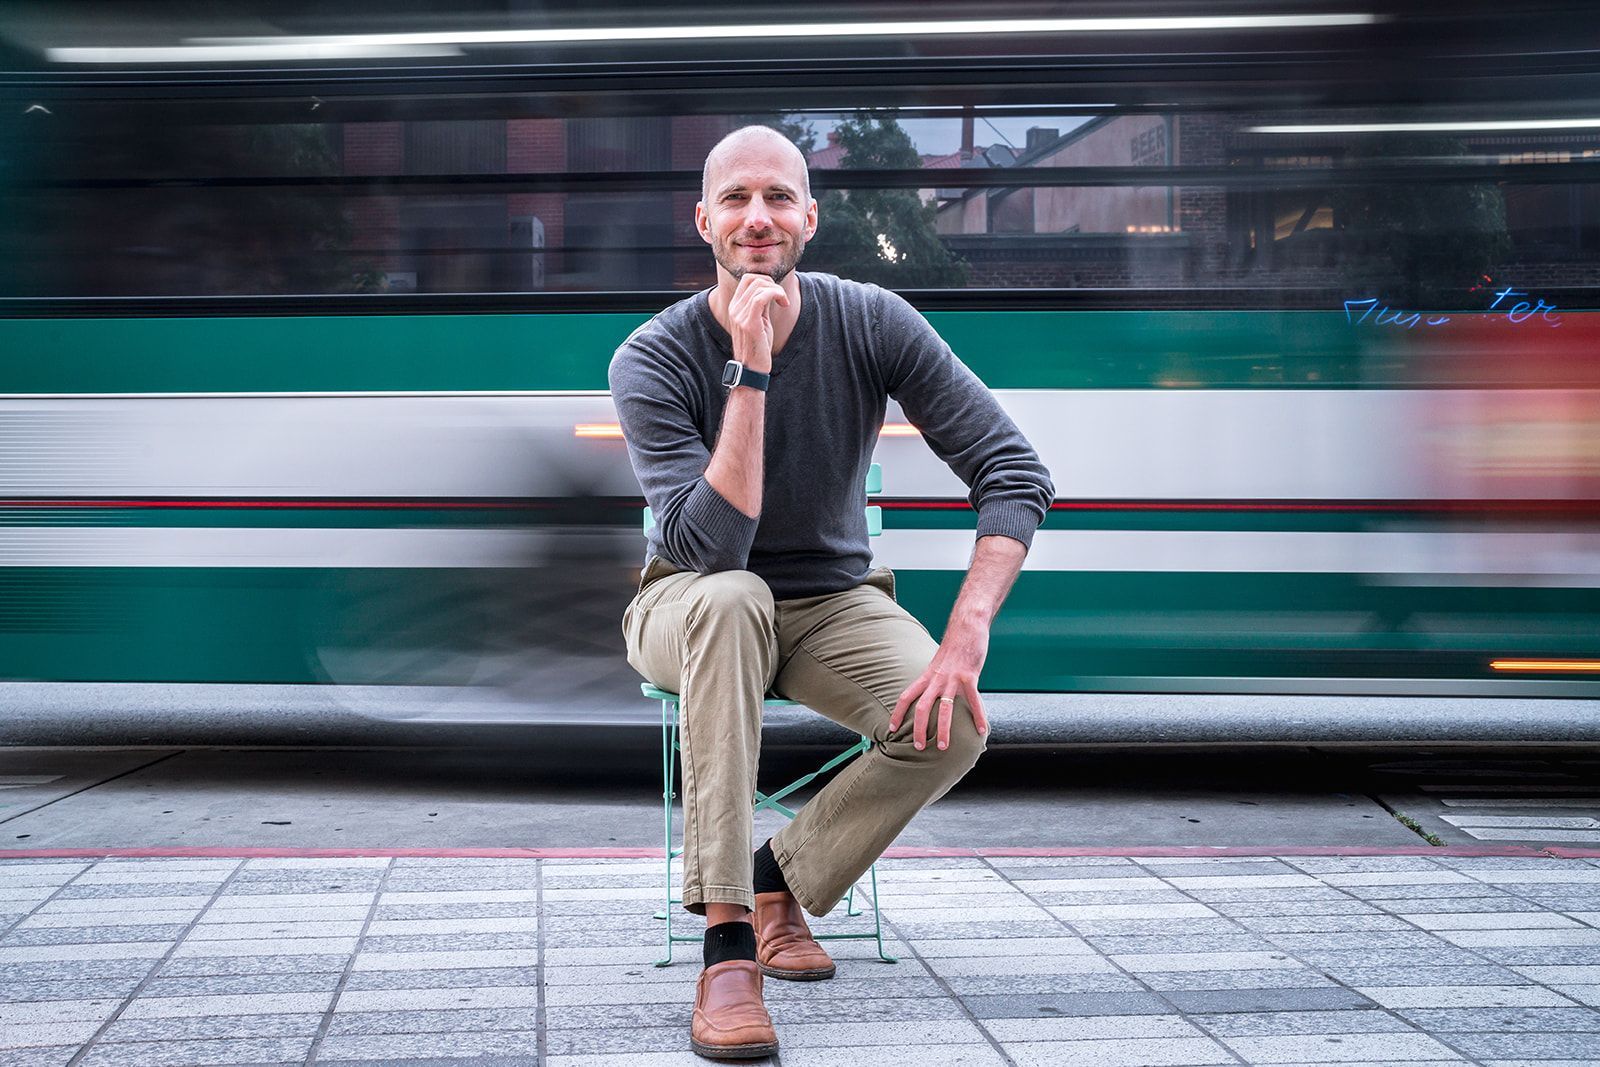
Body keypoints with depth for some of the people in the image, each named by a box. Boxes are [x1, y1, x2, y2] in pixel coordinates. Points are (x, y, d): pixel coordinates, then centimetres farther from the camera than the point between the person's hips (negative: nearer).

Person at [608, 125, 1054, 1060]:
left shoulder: (872, 324, -12)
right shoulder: (653, 360, -17)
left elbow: (1017, 473, -16)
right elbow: (711, 546, -29)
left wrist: (966, 639, -27)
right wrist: (750, 372, -34)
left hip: (835, 604, 2)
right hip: (694, 607, -2)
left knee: (951, 723, -27)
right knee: (730, 598, -38)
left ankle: (781, 878, 1)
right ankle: (728, 942, -34)